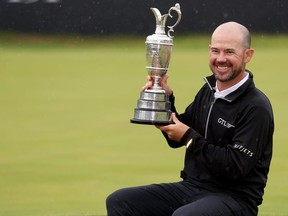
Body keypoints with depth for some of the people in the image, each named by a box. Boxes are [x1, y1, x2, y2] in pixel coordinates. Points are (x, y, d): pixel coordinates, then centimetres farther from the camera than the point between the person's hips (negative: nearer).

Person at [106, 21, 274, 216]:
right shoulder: (209, 90, 11)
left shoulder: (256, 108, -15)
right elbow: (176, 139, 19)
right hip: (191, 185, 8)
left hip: (234, 198, -8)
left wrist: (190, 138, -15)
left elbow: (235, 167, -21)